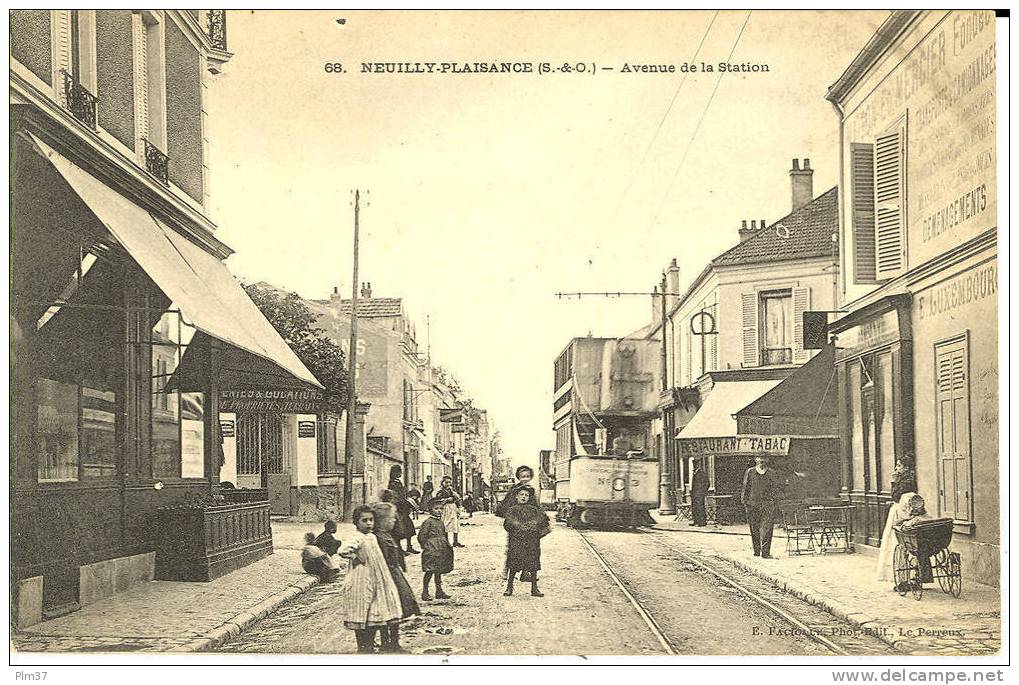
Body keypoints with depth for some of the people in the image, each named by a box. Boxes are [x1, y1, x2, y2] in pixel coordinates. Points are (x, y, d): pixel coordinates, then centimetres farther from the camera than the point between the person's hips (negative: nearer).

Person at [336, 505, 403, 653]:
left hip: (375, 583, 8)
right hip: (361, 583, -8)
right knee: (361, 618, 1)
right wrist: (356, 557, -20)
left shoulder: (373, 537, 10)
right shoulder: (357, 539, -17)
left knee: (374, 617, 13)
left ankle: (370, 645, 24)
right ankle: (362, 647, 10)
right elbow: (342, 551, -33)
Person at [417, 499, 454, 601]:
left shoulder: (440, 522, 14)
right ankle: (424, 592, 1)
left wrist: (447, 545, 16)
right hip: (431, 551, -8)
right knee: (429, 571, -6)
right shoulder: (428, 522, -10)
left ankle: (439, 591, 18)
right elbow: (421, 536, -10)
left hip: (441, 550, 8)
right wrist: (425, 546, -10)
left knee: (439, 571, 12)